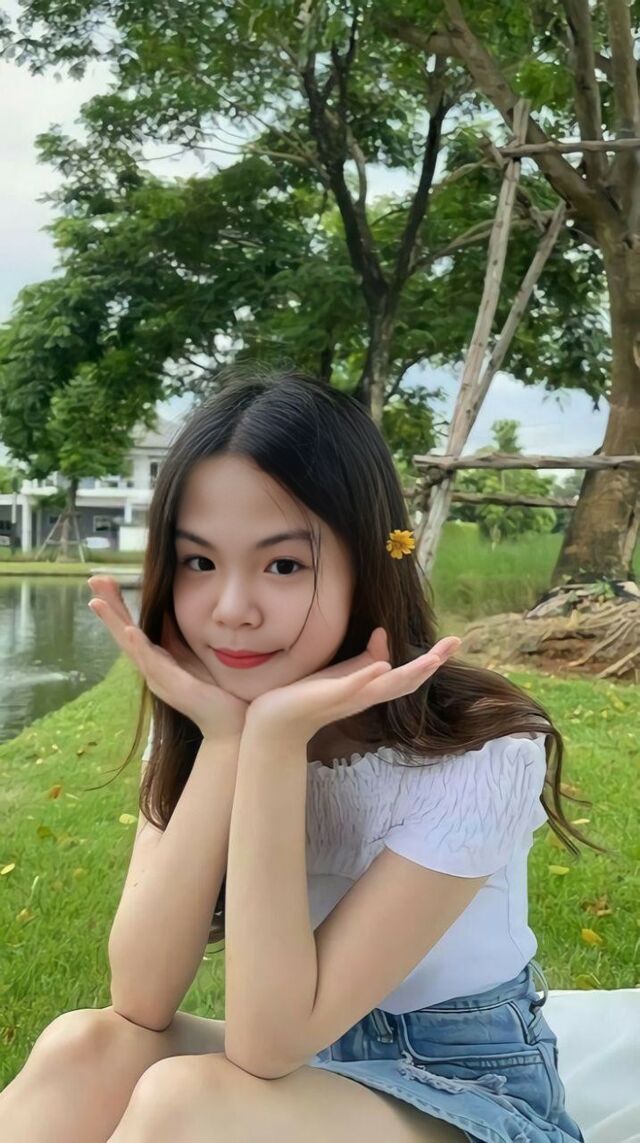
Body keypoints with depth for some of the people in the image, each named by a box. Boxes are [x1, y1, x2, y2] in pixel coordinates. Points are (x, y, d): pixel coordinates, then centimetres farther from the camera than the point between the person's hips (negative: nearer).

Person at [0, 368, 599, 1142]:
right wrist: (225, 739, -28)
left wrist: (276, 740, -35)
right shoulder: (189, 725, -9)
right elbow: (141, 1003, -19)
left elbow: (268, 1045, -27)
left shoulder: (483, 755, -25)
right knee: (81, 1050, -22)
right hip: (297, 1062, 4)